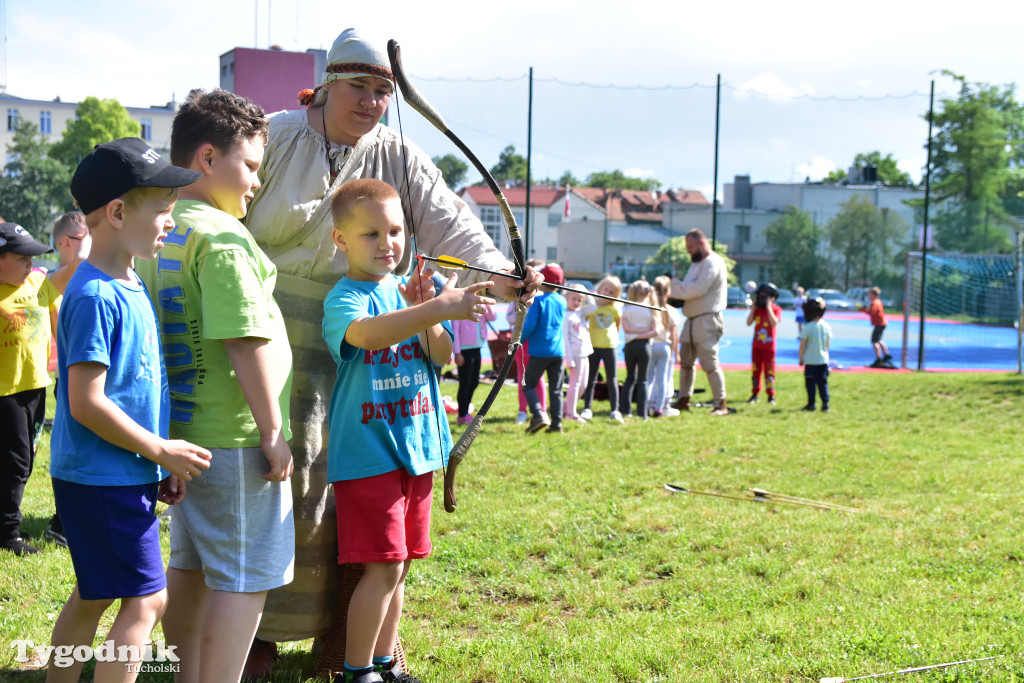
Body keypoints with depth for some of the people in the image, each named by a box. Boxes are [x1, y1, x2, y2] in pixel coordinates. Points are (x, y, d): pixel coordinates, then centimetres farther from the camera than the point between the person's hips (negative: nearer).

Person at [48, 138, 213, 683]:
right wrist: (162, 451, -16)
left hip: (124, 475, 10)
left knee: (93, 596, 17)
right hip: (106, 479, -10)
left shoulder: (130, 288, 11)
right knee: (146, 600, -7)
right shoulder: (95, 297, -19)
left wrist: (163, 462, 15)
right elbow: (86, 403, -22)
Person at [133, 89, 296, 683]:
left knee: (190, 568, 18)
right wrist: (272, 428, -16)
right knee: (243, 579, -3)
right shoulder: (222, 236, -17)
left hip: (183, 430, 9)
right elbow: (246, 340, -22)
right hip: (235, 438, -9)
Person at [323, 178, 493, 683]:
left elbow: (443, 354, 2)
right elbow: (366, 332, -35)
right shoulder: (344, 298, -12)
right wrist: (436, 308, -45)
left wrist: (427, 313, -18)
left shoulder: (409, 289, 8)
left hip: (416, 447, 7)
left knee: (399, 565, 14)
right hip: (367, 452, -6)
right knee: (383, 566, -8)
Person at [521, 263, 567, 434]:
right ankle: (556, 422, 6)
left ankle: (538, 414, -14)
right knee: (555, 389, 9)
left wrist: (518, 341, -1)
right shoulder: (562, 301, 7)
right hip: (558, 351, 5)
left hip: (540, 351, -5)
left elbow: (530, 325, -15)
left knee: (528, 384, 5)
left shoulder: (538, 300, -9)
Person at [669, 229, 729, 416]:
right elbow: (689, 289, 17)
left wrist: (673, 285, -13)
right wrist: (675, 285, -3)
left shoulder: (712, 263, -12)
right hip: (692, 319, 10)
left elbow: (698, 289, -22)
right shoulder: (697, 263, 20)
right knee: (685, 361, 12)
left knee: (709, 363, -9)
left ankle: (721, 404, -4)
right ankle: (683, 400, 20)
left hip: (706, 320, -10)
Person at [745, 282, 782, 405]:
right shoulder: (757, 309, 7)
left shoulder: (776, 309, -5)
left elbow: (774, 323, -22)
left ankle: (771, 395, 7)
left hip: (769, 345, -4)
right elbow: (748, 323, -1)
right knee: (755, 369, 8)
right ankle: (754, 394, 15)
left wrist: (768, 307, -20)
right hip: (756, 345, 4)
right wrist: (753, 307, -6)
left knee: (769, 370, 0)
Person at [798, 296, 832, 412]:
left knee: (810, 383, 5)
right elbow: (828, 344, 7)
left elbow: (802, 345, -9)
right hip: (823, 359, 4)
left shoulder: (807, 328, -15)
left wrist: (800, 358, 2)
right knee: (823, 382, 9)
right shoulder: (827, 326, -2)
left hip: (810, 360, -4)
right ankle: (825, 404, 4)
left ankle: (811, 404, 10)